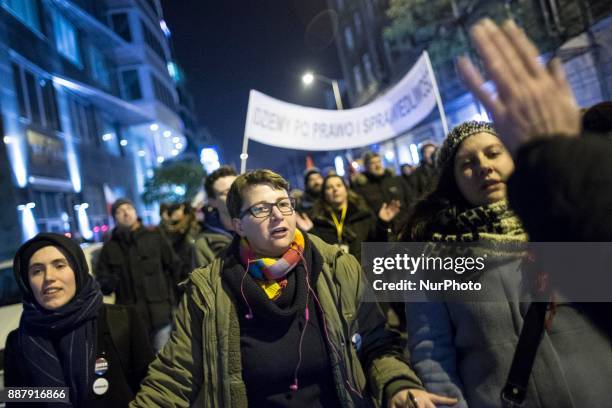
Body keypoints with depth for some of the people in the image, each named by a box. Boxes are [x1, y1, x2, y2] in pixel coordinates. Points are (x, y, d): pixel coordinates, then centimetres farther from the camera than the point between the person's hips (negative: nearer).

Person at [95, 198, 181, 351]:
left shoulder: (154, 238, 4)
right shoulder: (110, 248, 8)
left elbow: (176, 268, 5)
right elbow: (102, 283, 9)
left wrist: (172, 300, 1)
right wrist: (110, 282, -13)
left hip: (160, 314, -1)